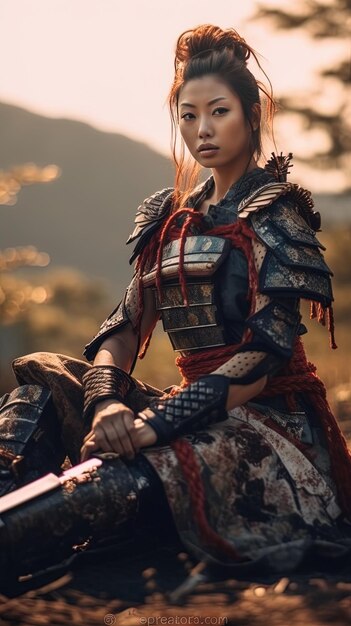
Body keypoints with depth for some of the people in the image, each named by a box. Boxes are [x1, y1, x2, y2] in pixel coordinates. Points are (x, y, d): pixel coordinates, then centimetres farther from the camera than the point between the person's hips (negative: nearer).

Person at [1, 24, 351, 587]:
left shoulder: (274, 212, -5)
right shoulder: (171, 216, 15)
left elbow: (267, 353, -16)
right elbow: (126, 326, 6)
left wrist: (158, 423, -24)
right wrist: (107, 401, -17)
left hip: (269, 419, -6)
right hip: (198, 408, 7)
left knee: (127, 474, -35)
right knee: (46, 382, -12)